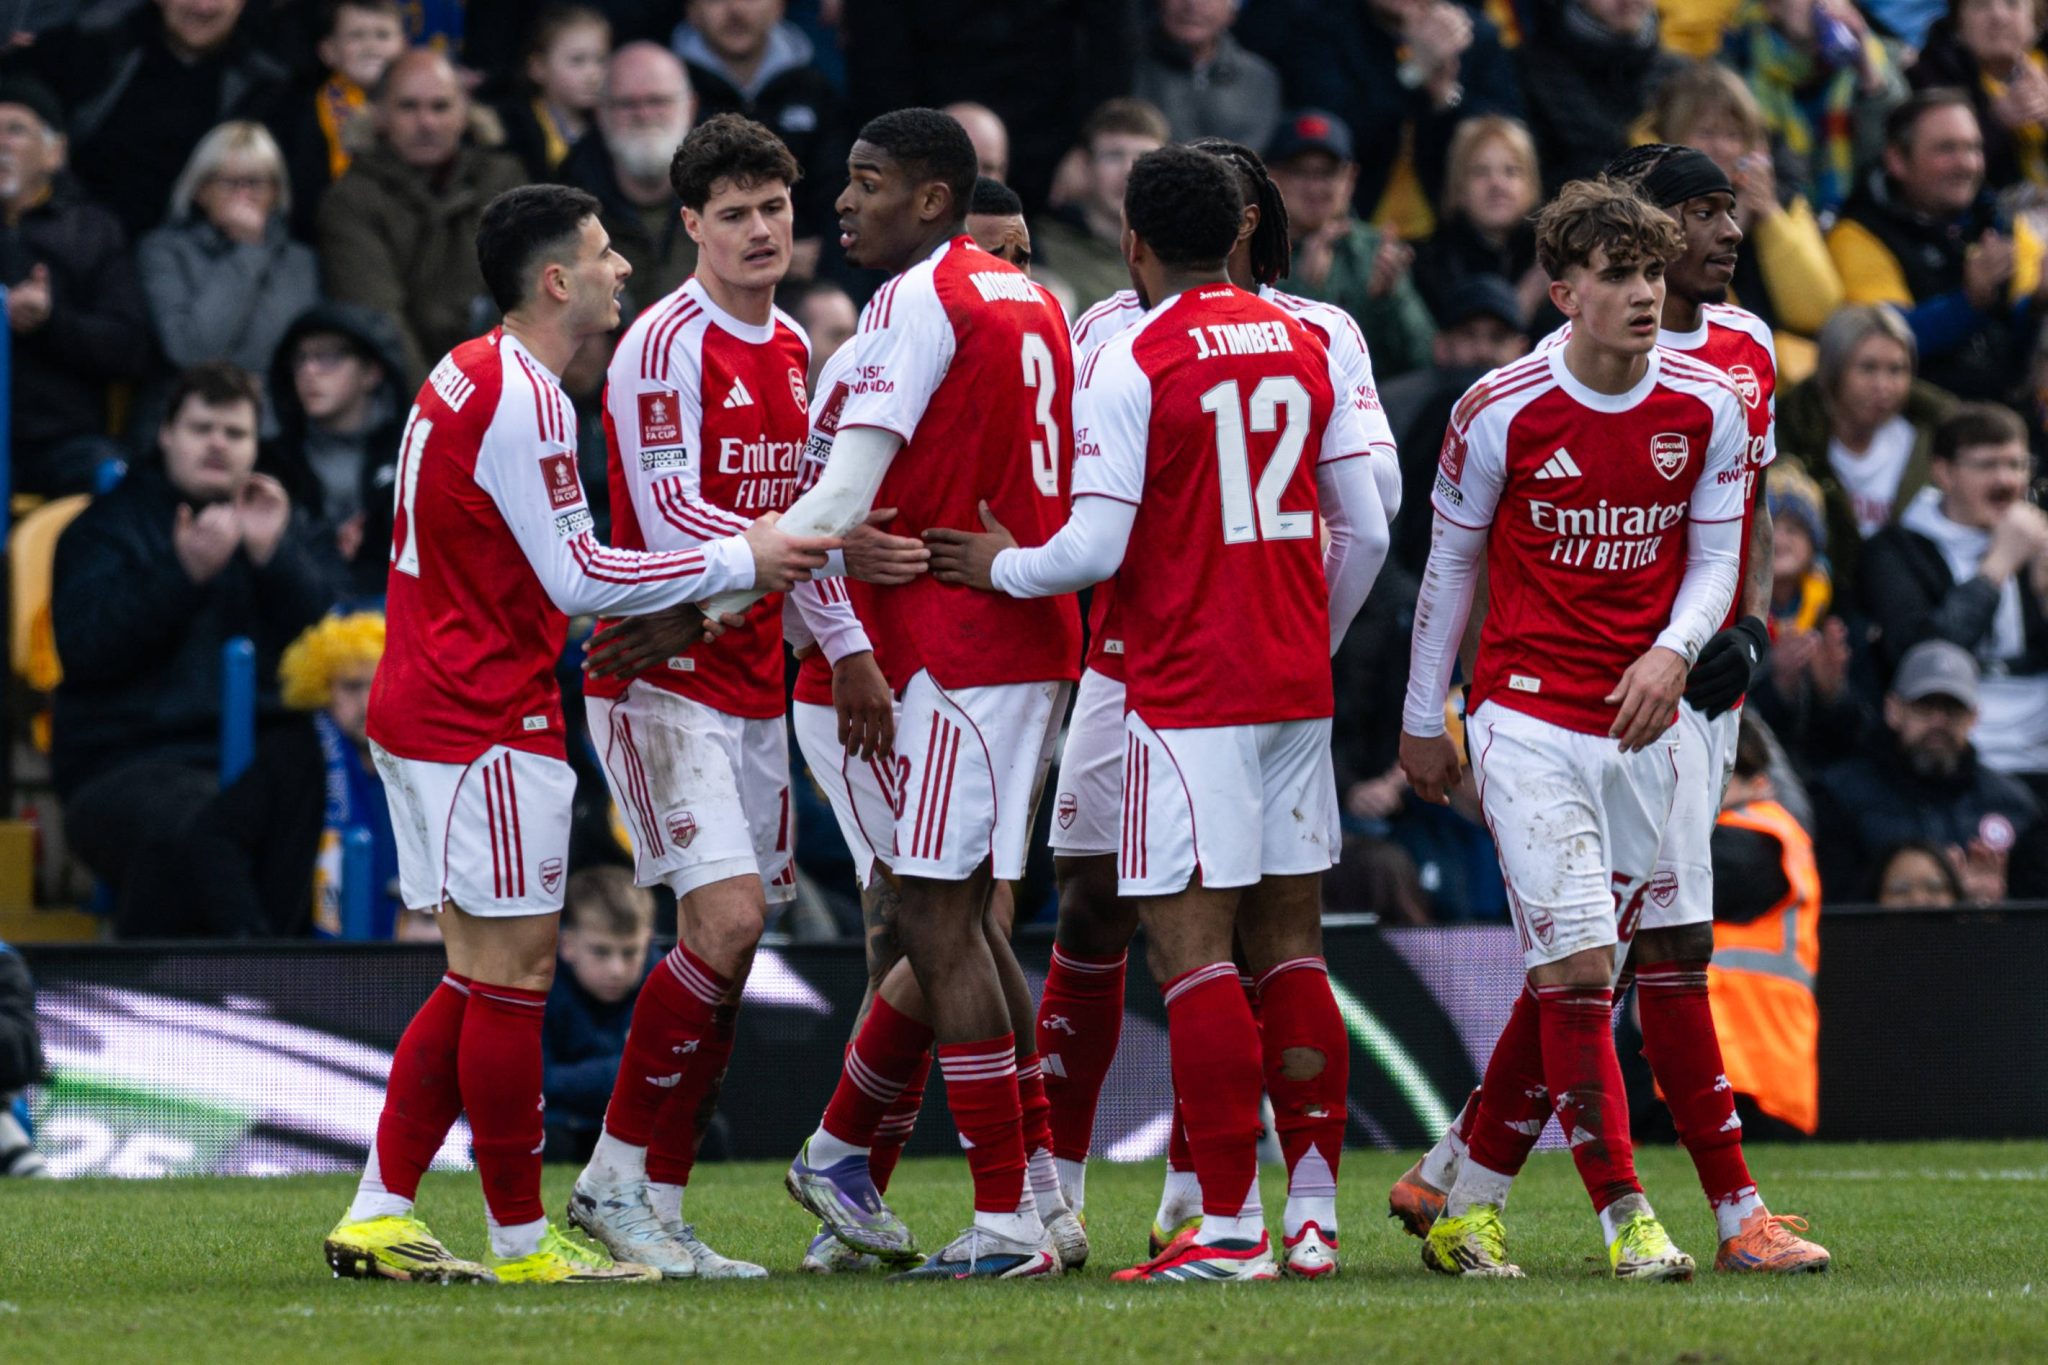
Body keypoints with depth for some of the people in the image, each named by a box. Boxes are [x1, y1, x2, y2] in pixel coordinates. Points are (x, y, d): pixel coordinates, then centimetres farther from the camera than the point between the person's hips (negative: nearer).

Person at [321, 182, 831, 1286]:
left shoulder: (470, 378, 14)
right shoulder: (519, 398, -17)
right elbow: (580, 577, -17)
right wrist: (738, 561, -11)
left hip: (427, 711, 10)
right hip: (488, 724, -10)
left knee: (480, 978, 12)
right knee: (513, 975, -4)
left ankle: (377, 1217, 11)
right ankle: (521, 1239, 0)